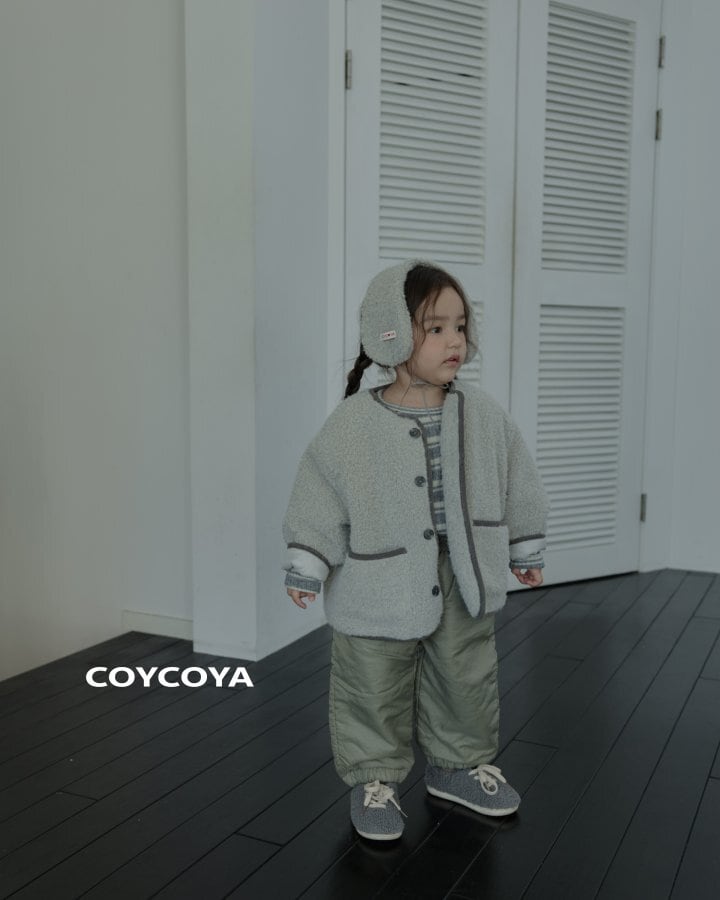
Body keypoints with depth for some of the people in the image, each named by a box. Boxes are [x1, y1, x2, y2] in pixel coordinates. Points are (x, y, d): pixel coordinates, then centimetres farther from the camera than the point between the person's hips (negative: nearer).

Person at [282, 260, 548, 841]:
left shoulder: (483, 415, -3)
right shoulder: (353, 424, -13)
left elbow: (516, 485, 8)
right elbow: (321, 496, -9)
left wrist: (527, 549, 14)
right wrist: (305, 568, -8)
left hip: (462, 584, 3)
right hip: (381, 590, -3)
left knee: (466, 680, 17)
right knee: (375, 690, 10)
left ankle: (459, 762, 40)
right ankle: (375, 777, 31)